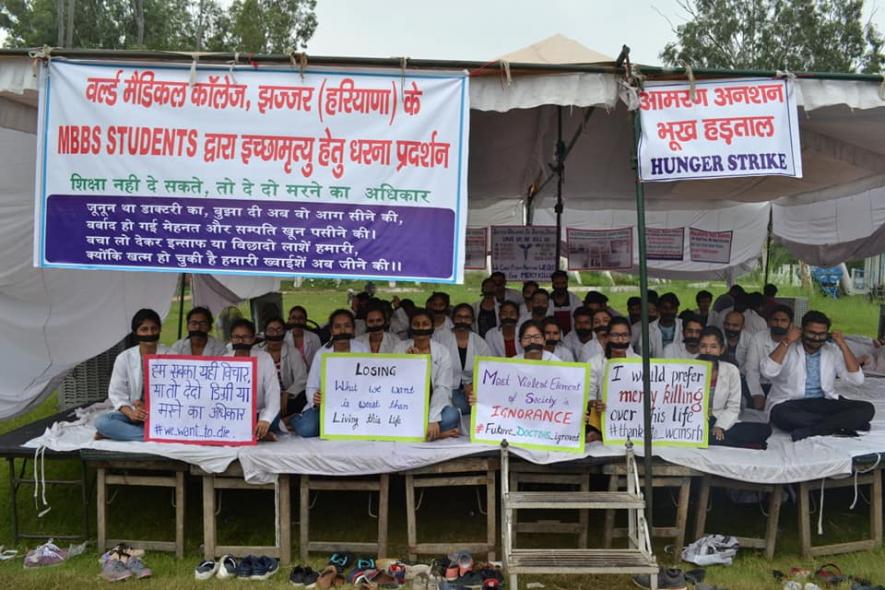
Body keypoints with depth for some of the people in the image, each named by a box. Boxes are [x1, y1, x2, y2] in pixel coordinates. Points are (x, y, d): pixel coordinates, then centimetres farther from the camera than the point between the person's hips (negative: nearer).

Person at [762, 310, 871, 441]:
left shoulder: (832, 351, 8)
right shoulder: (787, 349, -2)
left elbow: (857, 380, -1)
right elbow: (768, 372, -20)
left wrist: (843, 346, -5)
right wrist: (787, 341, -18)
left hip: (825, 404, 4)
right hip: (789, 404, -3)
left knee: (867, 409, -18)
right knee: (782, 415, -39)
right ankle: (841, 423, -23)